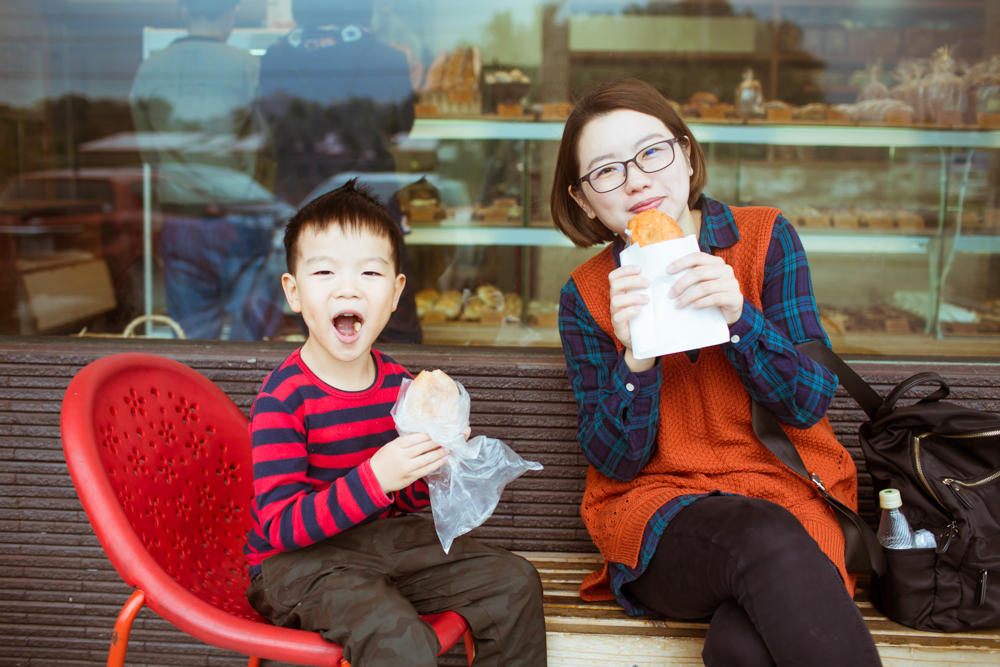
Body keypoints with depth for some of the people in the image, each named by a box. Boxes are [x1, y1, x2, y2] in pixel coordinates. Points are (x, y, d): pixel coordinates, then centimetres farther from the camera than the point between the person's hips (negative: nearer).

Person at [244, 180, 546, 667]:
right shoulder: (283, 398, -19)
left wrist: (431, 466, -11)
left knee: (515, 583, 3)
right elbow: (279, 526, -24)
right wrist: (375, 477, -34)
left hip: (386, 540, 7)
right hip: (296, 560, -6)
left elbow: (401, 503, 12)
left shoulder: (398, 383, 2)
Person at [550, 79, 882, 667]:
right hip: (657, 510, 1)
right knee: (766, 540, -33)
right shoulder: (587, 295, 2)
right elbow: (616, 462, -3)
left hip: (785, 495, 0)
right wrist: (635, 357, -21)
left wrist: (740, 317, -20)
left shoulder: (766, 238, 2)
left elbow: (810, 402, -3)